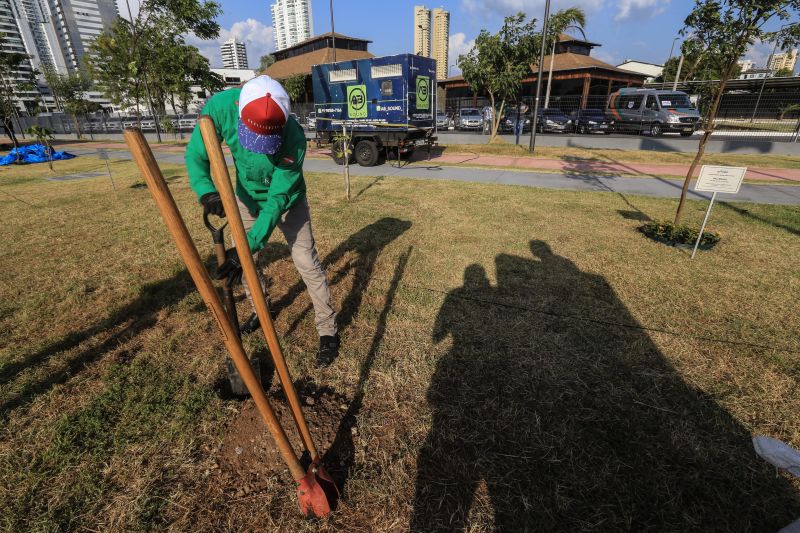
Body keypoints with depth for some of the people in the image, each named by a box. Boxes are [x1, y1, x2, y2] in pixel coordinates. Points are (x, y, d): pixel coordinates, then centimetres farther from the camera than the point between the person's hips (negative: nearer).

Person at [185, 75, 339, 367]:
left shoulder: (294, 139, -35)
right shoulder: (222, 106, -26)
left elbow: (277, 199, -32)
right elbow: (195, 154, -16)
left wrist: (251, 244, -38)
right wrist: (207, 191, -37)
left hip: (287, 200, -4)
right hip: (248, 197, 5)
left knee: (307, 263, -6)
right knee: (242, 258, 12)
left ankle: (328, 331, 9)